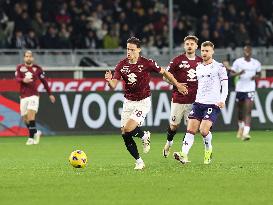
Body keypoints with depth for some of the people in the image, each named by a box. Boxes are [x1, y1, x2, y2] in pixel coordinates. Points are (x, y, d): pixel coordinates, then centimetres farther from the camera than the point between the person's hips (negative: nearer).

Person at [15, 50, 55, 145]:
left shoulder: (37, 68, 5)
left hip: (33, 95, -2)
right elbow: (17, 78, -9)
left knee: (30, 115, -20)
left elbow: (44, 81, 13)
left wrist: (50, 94, 16)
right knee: (25, 119, 3)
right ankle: (36, 132, 27)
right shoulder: (20, 67, 6)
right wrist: (23, 80, -32)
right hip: (23, 97, 2)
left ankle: (31, 137, -17)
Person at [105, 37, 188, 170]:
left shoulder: (147, 63, -12)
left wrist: (178, 85, 8)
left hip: (143, 102, -5)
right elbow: (113, 85, -8)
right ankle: (139, 161, 16)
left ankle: (144, 136, 11)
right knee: (125, 136, -1)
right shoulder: (122, 65, -3)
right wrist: (109, 80, -31)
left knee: (128, 130, -22)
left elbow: (164, 73, 3)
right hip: (128, 102, 5)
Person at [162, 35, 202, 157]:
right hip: (178, 100, -2)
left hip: (194, 100, 2)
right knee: (174, 125, 6)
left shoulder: (200, 62, 7)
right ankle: (169, 142, 35)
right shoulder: (178, 60, -3)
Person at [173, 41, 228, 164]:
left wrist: (222, 100, -15)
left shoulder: (219, 67, 1)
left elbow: (225, 86, -2)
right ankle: (184, 155, -16)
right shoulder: (198, 68, 17)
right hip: (198, 103, 5)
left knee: (203, 130, -17)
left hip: (213, 104, -5)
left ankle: (208, 150, 10)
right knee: (190, 130, -8)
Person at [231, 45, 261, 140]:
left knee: (248, 111, -13)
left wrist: (255, 76, -6)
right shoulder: (238, 62, -1)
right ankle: (241, 127, 41)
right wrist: (238, 73, -20)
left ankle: (246, 133, -20)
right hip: (239, 89, 1)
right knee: (240, 110, 14)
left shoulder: (256, 63, 3)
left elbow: (259, 74, 17)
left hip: (250, 89, -1)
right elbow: (231, 74, 1)